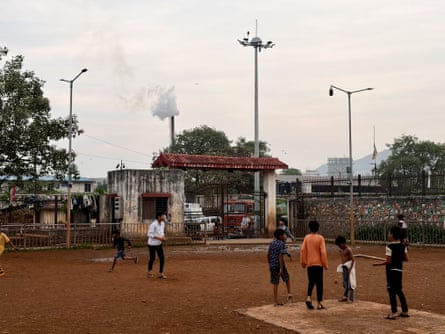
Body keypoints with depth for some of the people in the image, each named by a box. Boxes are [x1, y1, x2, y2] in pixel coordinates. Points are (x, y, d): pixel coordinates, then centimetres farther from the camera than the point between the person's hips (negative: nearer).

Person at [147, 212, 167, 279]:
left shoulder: (163, 223, 2)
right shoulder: (153, 224, -21)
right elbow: (149, 234, -24)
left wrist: (163, 237, -4)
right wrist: (159, 238, -28)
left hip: (159, 243, 6)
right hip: (152, 244, -6)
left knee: (162, 258, -1)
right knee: (152, 258, 6)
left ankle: (161, 273, 6)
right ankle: (150, 271, 30)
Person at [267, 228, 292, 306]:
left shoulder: (272, 243, 10)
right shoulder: (281, 244, -10)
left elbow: (268, 255, 13)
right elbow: (280, 256, -19)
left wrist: (269, 265, 22)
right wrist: (281, 268, -20)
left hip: (273, 266, 5)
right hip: (280, 265, -5)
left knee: (275, 284, 8)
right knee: (287, 279, 21)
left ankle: (275, 301, 8)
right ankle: (289, 294, 13)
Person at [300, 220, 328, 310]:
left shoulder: (306, 237, 2)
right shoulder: (320, 238, -7)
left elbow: (303, 250, 0)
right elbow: (323, 252, -10)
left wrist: (303, 262, 8)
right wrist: (325, 264, -4)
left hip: (309, 264, 3)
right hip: (318, 263, -3)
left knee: (311, 282, 16)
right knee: (319, 283, 4)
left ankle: (309, 298, -5)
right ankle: (319, 303, 4)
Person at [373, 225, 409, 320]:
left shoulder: (389, 246, -16)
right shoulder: (403, 245, 4)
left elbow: (388, 261, -17)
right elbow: (406, 258, 8)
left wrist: (378, 264, -7)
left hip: (391, 270, -7)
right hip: (399, 269, 7)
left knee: (391, 291, -1)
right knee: (399, 290, 18)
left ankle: (394, 313, -1)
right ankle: (405, 311, 24)